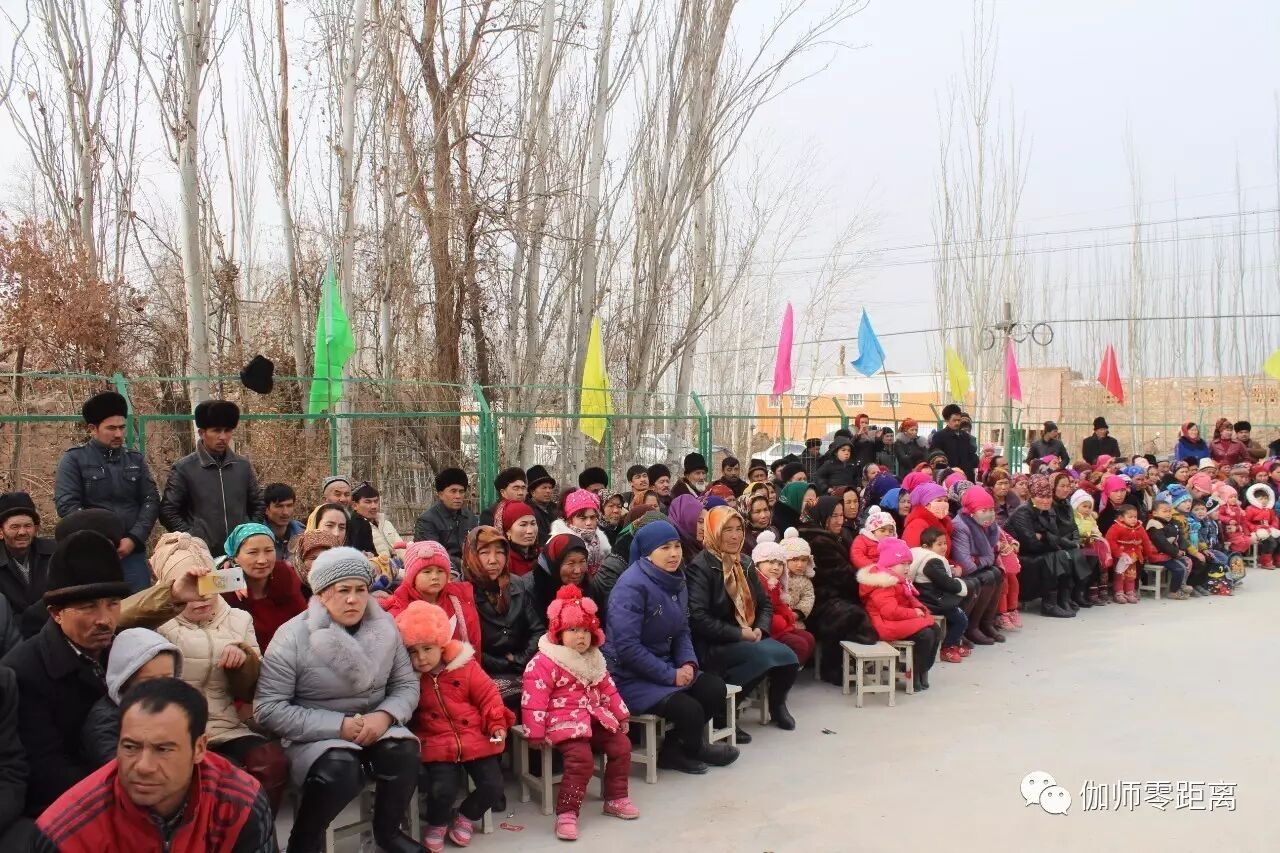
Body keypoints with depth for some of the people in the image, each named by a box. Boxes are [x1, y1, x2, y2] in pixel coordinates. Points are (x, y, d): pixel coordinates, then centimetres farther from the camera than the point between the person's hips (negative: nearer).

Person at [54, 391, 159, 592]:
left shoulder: (136, 460, 13)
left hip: (131, 551, 3)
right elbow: (66, 505, -6)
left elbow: (151, 501, 7)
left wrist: (134, 539, -8)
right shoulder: (74, 459, 3)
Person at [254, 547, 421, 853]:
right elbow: (268, 708, -18)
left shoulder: (384, 627, -1)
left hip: (374, 725, 4)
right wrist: (338, 725, -24)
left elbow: (407, 684, 3)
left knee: (404, 752, -25)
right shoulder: (292, 637, -15)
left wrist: (385, 715, -20)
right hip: (314, 734, -4)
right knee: (341, 770, -33)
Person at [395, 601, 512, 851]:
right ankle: (437, 823, 14)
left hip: (476, 741, 1)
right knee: (442, 790, -21)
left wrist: (497, 723, -6)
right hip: (437, 746, -1)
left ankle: (467, 816, 25)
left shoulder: (465, 666, -3)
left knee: (493, 787, -6)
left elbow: (487, 695, 2)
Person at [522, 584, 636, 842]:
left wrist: (621, 715, 21)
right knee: (581, 758, -27)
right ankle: (566, 812, -19)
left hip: (595, 716, 8)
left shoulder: (594, 660, 12)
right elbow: (534, 700, -16)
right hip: (564, 720, -8)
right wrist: (536, 733, -17)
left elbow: (607, 689, 21)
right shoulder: (544, 663, -13)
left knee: (621, 745, -1)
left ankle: (615, 798, 14)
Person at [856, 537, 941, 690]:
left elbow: (911, 600, 22)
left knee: (934, 629, 2)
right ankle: (914, 676, -9)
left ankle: (923, 670, 5)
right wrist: (914, 613, -18)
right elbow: (891, 611, -28)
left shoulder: (900, 581, 14)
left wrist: (919, 608, -1)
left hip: (902, 619, 11)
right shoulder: (882, 585, -21)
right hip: (887, 624, -11)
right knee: (925, 635, -22)